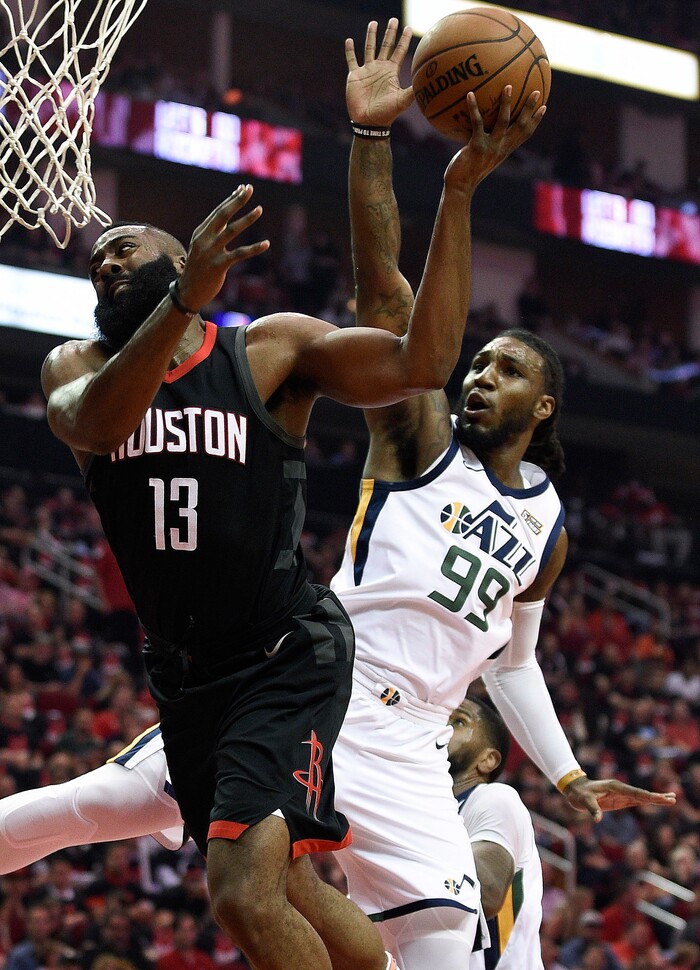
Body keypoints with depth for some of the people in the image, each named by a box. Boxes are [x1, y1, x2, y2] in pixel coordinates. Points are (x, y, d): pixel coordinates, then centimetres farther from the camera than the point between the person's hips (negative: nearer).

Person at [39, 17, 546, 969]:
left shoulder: (271, 351, -3)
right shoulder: (78, 365, 4)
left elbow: (421, 362, -17)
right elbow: (96, 425, -21)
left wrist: (459, 192, -23)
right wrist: (184, 302, -37)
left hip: (287, 657, -5)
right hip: (184, 671, 5)